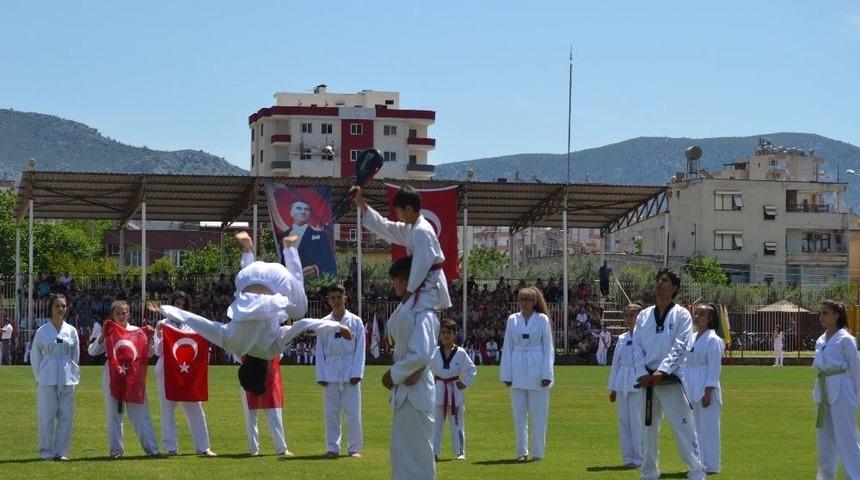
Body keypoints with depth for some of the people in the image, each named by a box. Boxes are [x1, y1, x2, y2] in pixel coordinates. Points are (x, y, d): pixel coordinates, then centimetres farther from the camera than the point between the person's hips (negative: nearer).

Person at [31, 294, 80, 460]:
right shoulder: (42, 331, 1)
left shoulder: (71, 331, 7)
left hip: (67, 379, 2)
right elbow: (34, 357, 6)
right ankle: (46, 452, 5)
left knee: (65, 415, 2)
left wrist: (73, 376, 8)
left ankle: (61, 451, 9)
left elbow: (76, 356, 12)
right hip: (47, 379, -2)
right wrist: (39, 377, 5)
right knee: (46, 415, -2)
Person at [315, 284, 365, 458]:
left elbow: (360, 349, 0)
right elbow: (320, 351, 7)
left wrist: (356, 374, -7)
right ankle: (332, 448, 12)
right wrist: (320, 375, 0)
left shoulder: (355, 322, 1)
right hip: (330, 374, 2)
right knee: (331, 412, 4)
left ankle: (354, 448, 7)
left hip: (350, 372, -2)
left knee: (353, 411, -2)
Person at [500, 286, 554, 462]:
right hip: (518, 371, 2)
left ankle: (538, 452, 9)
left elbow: (548, 348, 0)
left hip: (537, 371, -2)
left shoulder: (542, 319, -1)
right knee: (519, 413, 6)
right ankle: (522, 451, 12)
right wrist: (506, 374, 3)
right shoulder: (513, 319, 6)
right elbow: (507, 347, 8)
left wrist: (547, 374, -6)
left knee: (538, 413, 1)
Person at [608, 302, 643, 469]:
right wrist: (613, 388, 15)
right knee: (624, 421, 7)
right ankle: (628, 457, 15)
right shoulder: (622, 339, 12)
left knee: (637, 422, -5)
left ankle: (638, 458, 3)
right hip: (622, 385, 6)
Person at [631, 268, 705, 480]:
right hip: (646, 380, 5)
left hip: (671, 379, -5)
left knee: (683, 427, -8)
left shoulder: (681, 315, -1)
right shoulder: (644, 316, 11)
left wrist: (661, 371, -20)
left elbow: (680, 347, -10)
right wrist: (642, 373, -9)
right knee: (648, 428, 12)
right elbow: (637, 347, 6)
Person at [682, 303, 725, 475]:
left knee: (707, 427, -3)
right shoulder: (692, 339, 13)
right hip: (691, 390, 7)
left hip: (705, 390, -7)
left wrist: (708, 393, -16)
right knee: (694, 427, 10)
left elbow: (714, 369, -12)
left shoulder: (713, 340, -9)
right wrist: (683, 388, 13)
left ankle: (709, 465, 2)